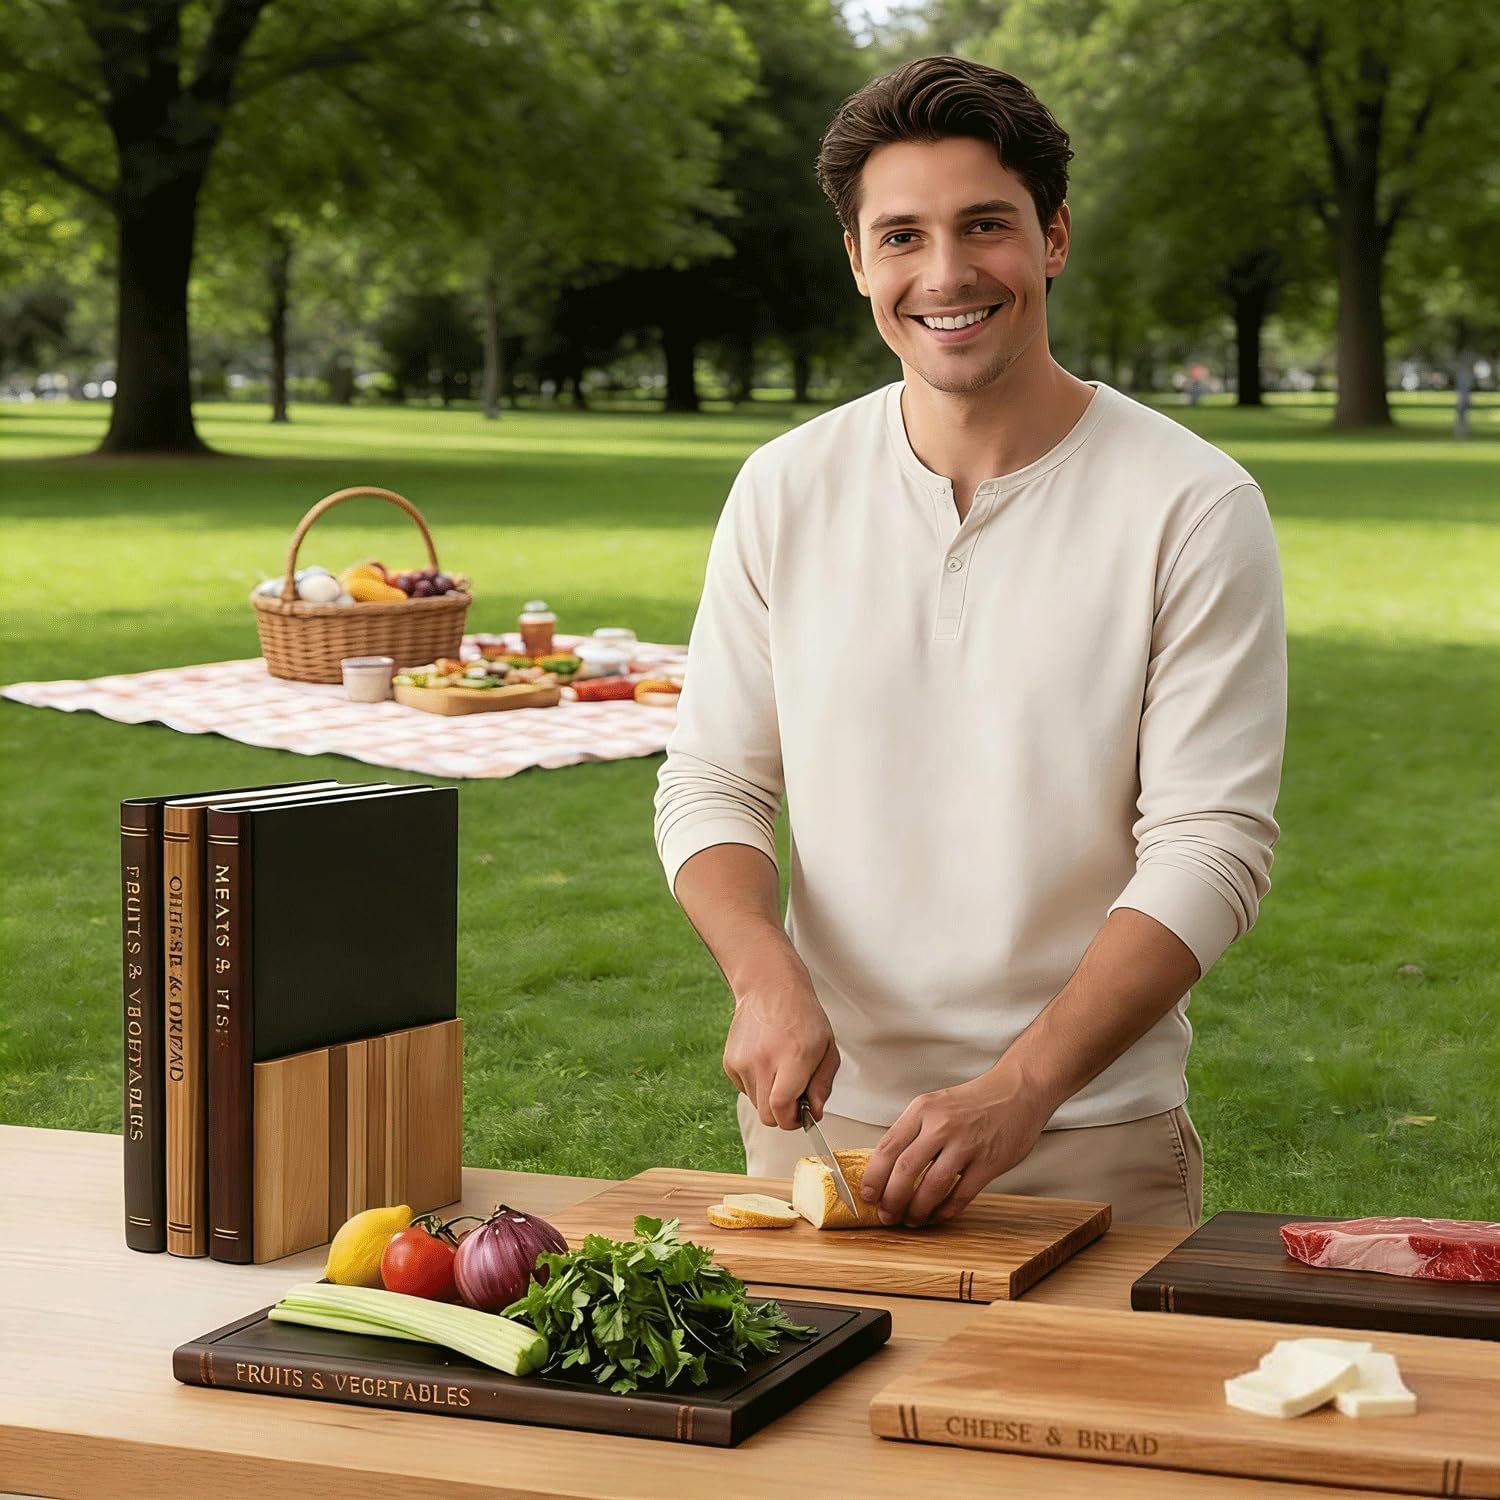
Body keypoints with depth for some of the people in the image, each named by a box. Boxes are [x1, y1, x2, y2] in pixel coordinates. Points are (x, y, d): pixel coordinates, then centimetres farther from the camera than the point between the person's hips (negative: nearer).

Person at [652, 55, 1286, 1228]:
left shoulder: (1195, 509, -9)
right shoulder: (785, 492, 2)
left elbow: (1211, 847, -13)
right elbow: (711, 784, 4)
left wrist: (1018, 1090, -24)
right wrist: (766, 977, -16)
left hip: (1092, 1147, -2)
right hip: (822, 1119, 3)